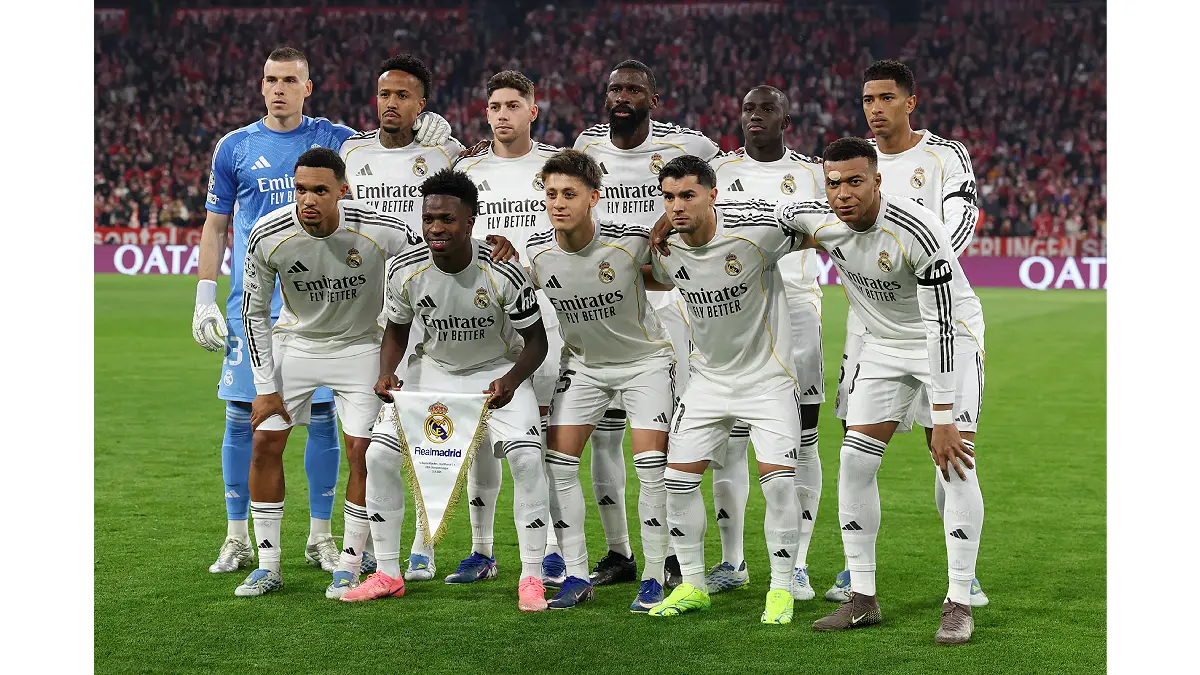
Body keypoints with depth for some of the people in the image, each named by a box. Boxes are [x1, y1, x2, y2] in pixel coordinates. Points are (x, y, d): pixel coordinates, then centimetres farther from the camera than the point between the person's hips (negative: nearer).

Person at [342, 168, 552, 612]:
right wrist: (386, 374, -17)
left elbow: (536, 340, -16)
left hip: (498, 371, -3)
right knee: (379, 455, -9)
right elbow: (397, 328, 2)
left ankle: (532, 578, -8)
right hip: (433, 370, 3)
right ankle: (387, 575, 7)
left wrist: (511, 380, -35)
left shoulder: (503, 273, -26)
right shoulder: (405, 270, -17)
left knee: (526, 458, -23)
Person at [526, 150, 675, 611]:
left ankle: (654, 578, 1)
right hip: (584, 363, 4)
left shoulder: (630, 241, -25)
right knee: (558, 461, -4)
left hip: (646, 358, -3)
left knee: (651, 465, -12)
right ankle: (576, 576, 7)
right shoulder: (536, 253, -16)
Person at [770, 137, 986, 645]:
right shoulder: (818, 220, -15)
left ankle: (958, 605, -9)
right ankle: (862, 599, 8)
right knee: (855, 461, -1)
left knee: (955, 465, -16)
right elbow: (775, 213, 9)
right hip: (885, 345, 6)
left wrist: (943, 419, -31)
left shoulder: (917, 231, -32)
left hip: (949, 339, -6)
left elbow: (941, 326, -31)